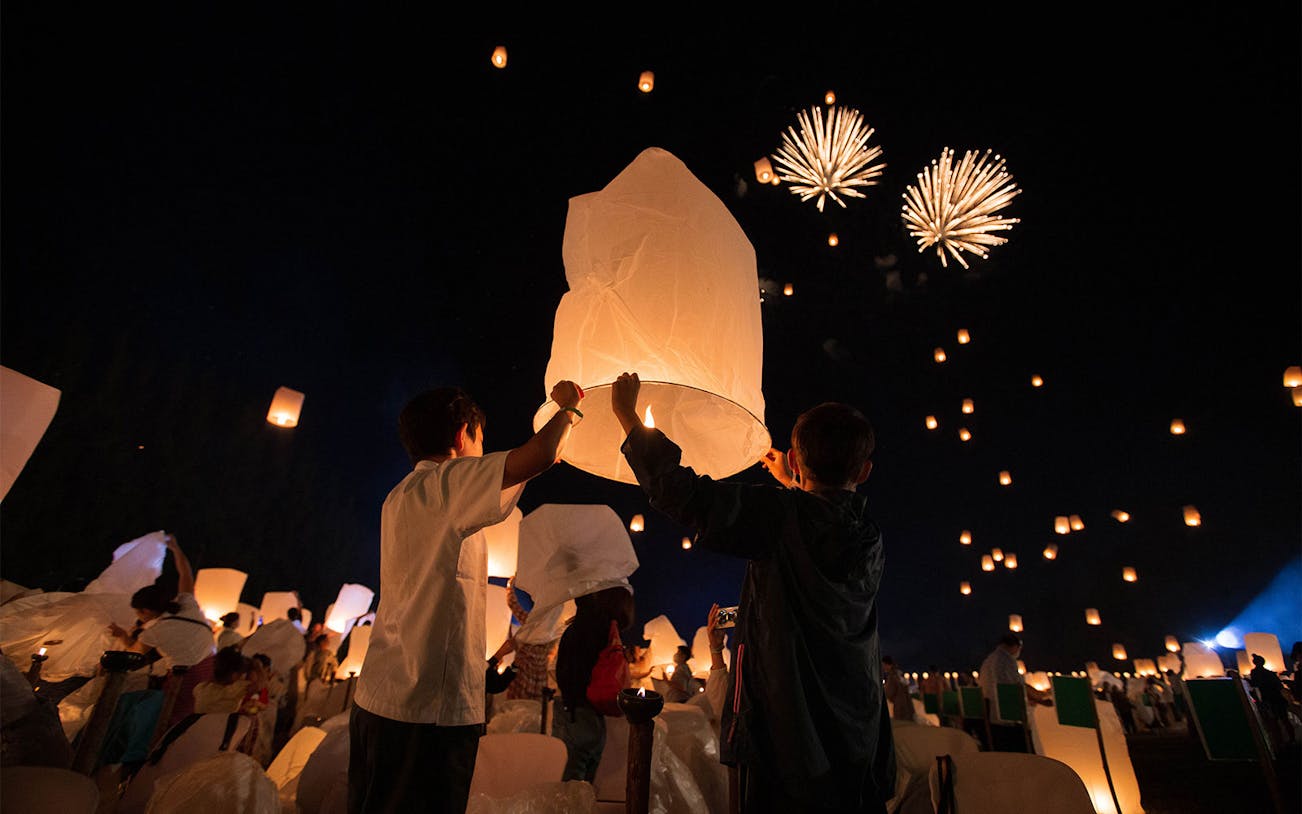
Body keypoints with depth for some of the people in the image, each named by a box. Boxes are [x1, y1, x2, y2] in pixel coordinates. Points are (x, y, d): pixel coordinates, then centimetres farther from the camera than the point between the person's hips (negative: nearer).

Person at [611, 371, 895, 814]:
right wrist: (791, 486, 44)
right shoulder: (871, 539, 3)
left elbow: (684, 494, -21)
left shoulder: (785, 516, -17)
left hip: (789, 737, -6)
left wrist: (629, 417, -9)